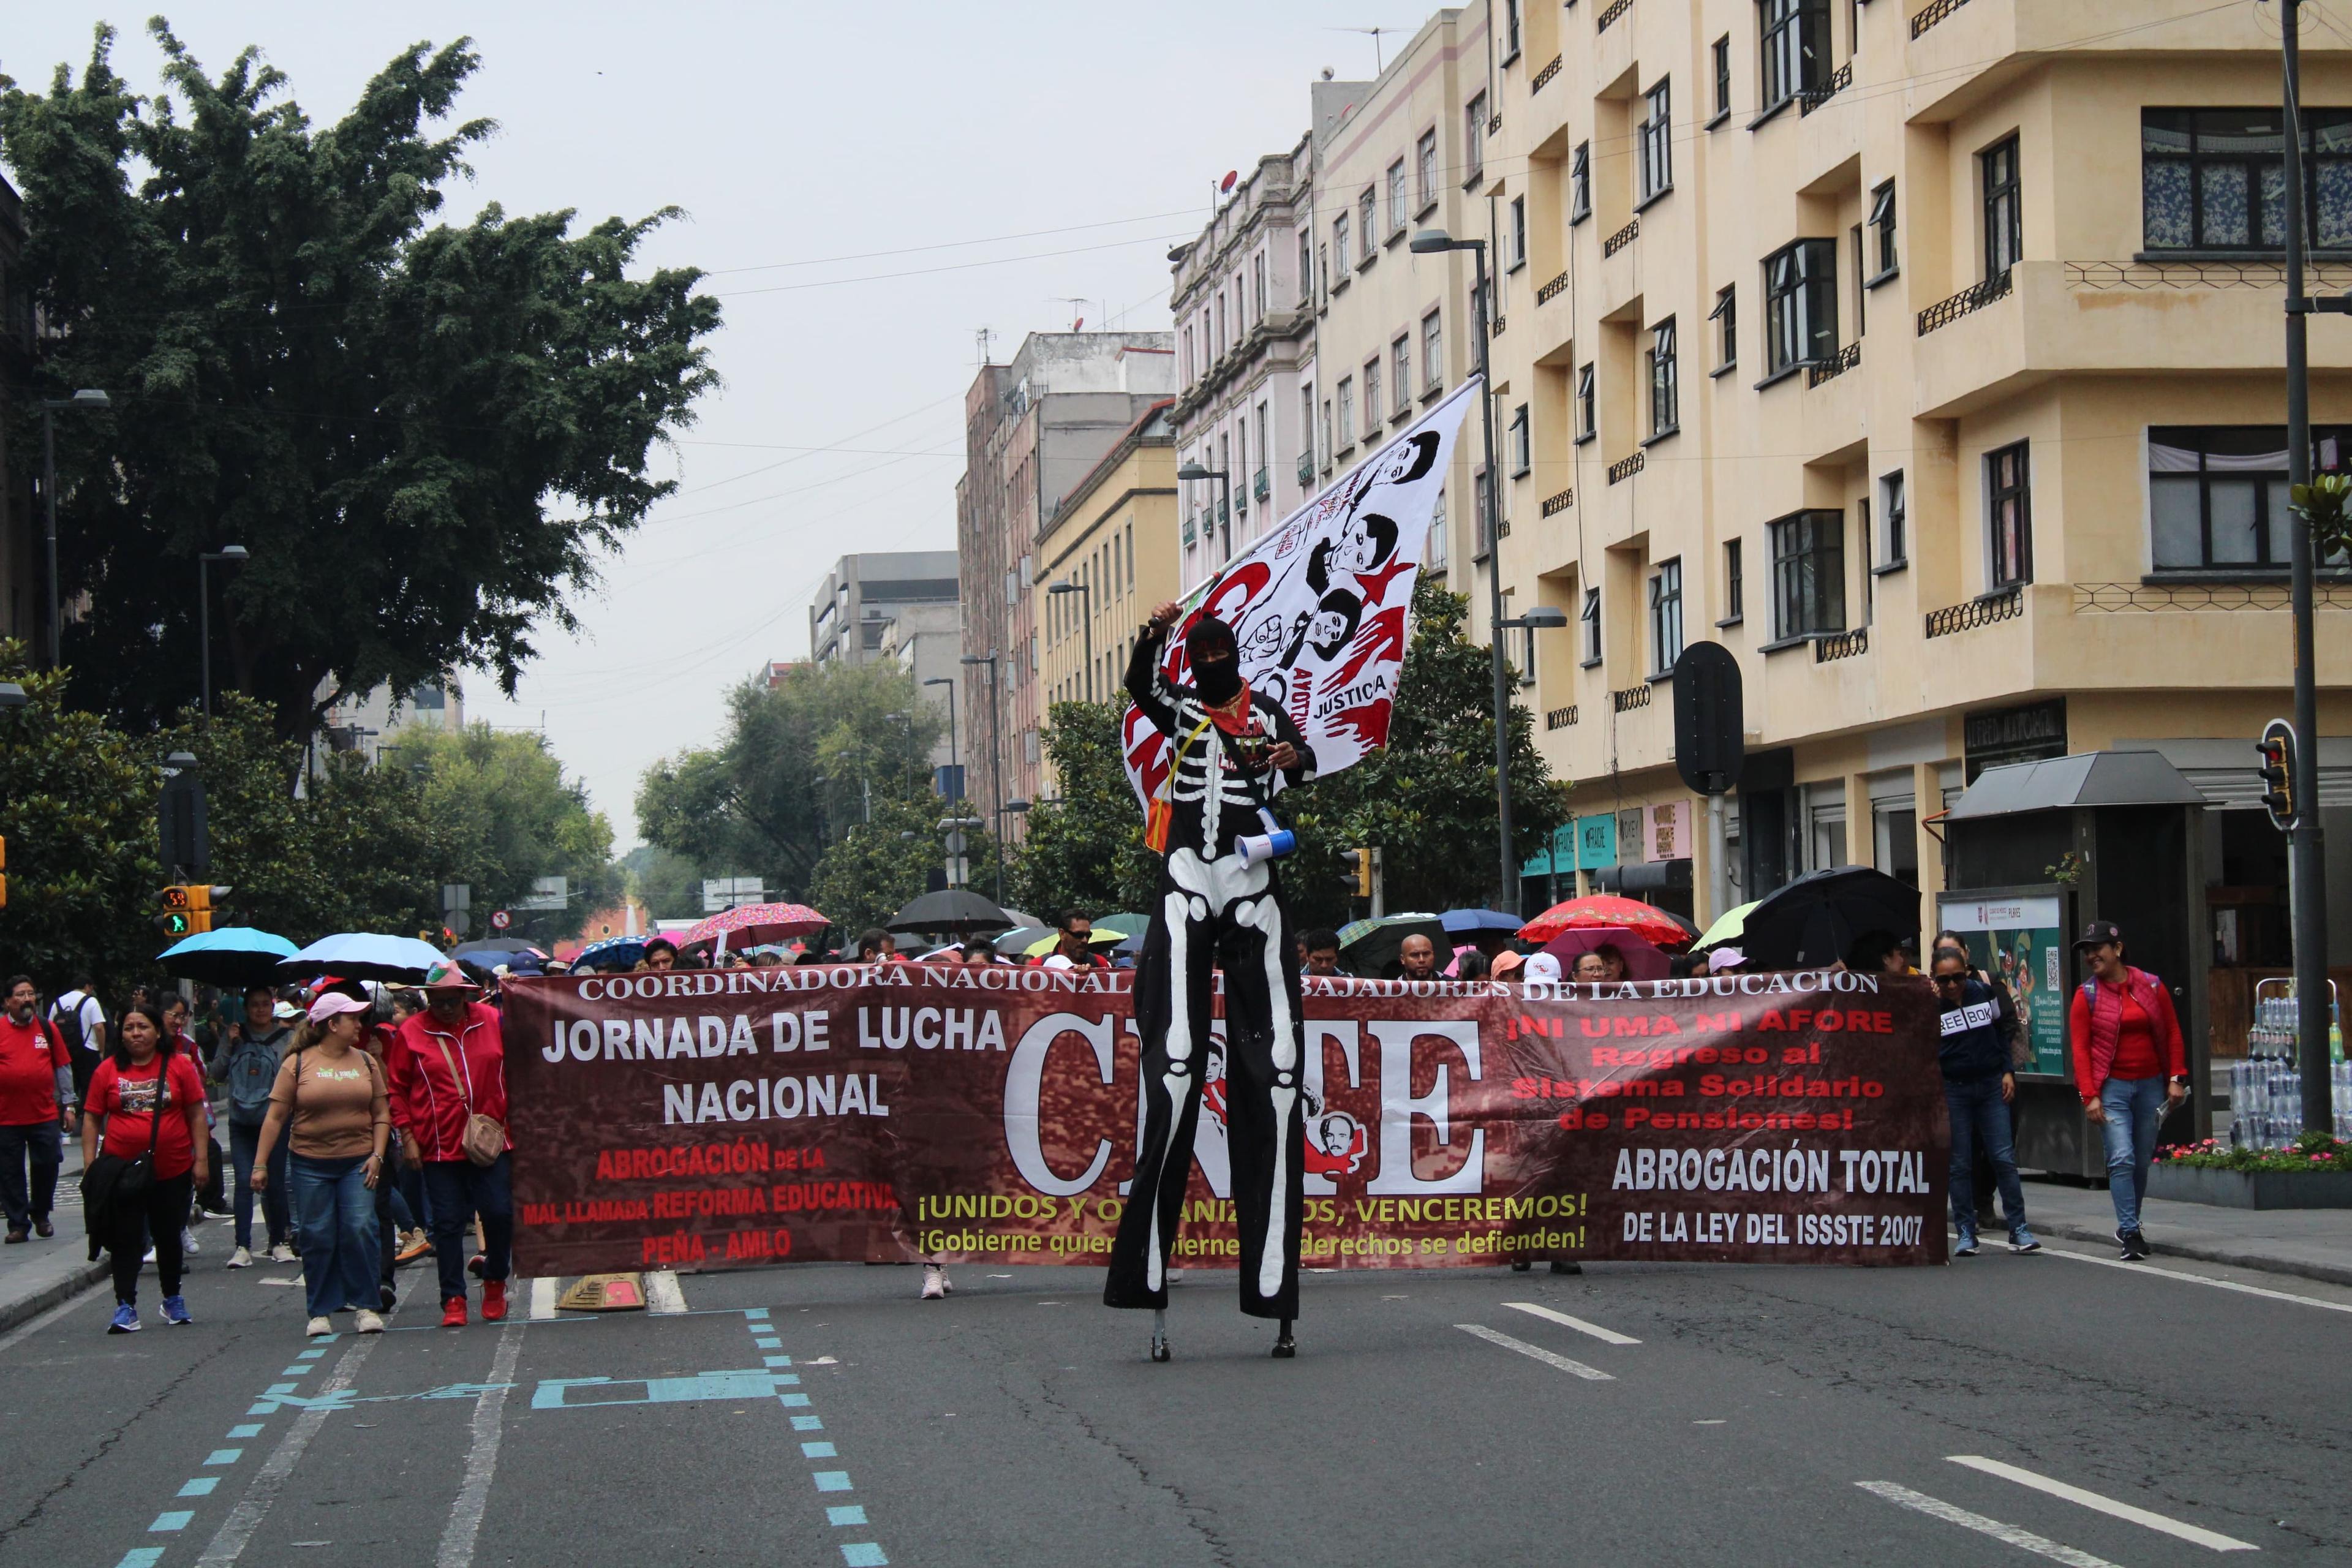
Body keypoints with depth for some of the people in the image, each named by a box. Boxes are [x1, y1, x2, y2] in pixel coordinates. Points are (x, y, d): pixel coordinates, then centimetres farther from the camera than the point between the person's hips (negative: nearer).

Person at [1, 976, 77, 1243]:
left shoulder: (47, 1029, 5)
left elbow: (63, 1068, 10)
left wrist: (68, 1104, 7)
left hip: (44, 1114, 1)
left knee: (47, 1166, 5)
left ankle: (40, 1216, 25)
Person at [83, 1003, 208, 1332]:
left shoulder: (179, 1066, 0)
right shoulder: (108, 1070, 0)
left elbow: (197, 1116, 3)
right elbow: (92, 1119, 3)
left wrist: (200, 1160, -2)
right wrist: (90, 1165, -4)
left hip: (172, 1171, 1)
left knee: (169, 1237, 13)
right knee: (126, 1240, 0)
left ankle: (173, 1301, 28)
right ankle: (125, 1308, 2)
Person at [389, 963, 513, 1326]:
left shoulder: (492, 1022, 4)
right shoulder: (412, 1033, 1)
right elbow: (398, 1090, 5)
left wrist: (509, 1123, 9)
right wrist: (407, 1136, -3)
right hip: (439, 1146, -1)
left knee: (499, 1213, -2)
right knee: (447, 1224, 1)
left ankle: (495, 1282, 21)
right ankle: (453, 1300, 8)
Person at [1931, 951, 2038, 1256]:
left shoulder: (1983, 992, 2)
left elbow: (2000, 1033, 14)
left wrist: (2008, 1072, 7)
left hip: (1992, 1085, 2)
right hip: (1953, 1090, -2)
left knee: (2004, 1158, -3)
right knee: (1960, 1164, 0)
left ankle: (2019, 1230, 1)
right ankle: (1966, 1234, 7)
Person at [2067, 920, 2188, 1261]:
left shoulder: (2151, 986, 3)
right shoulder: (2087, 996, -2)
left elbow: (2173, 1034, 8)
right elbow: (2080, 1048, -5)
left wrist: (2176, 1078, 0)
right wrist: (2089, 1095, -12)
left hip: (2151, 1085, 3)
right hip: (2112, 1087, -3)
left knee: (2142, 1161, 11)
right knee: (2122, 1159, -14)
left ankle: (2129, 1225, 26)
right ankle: (2130, 1234, -13)